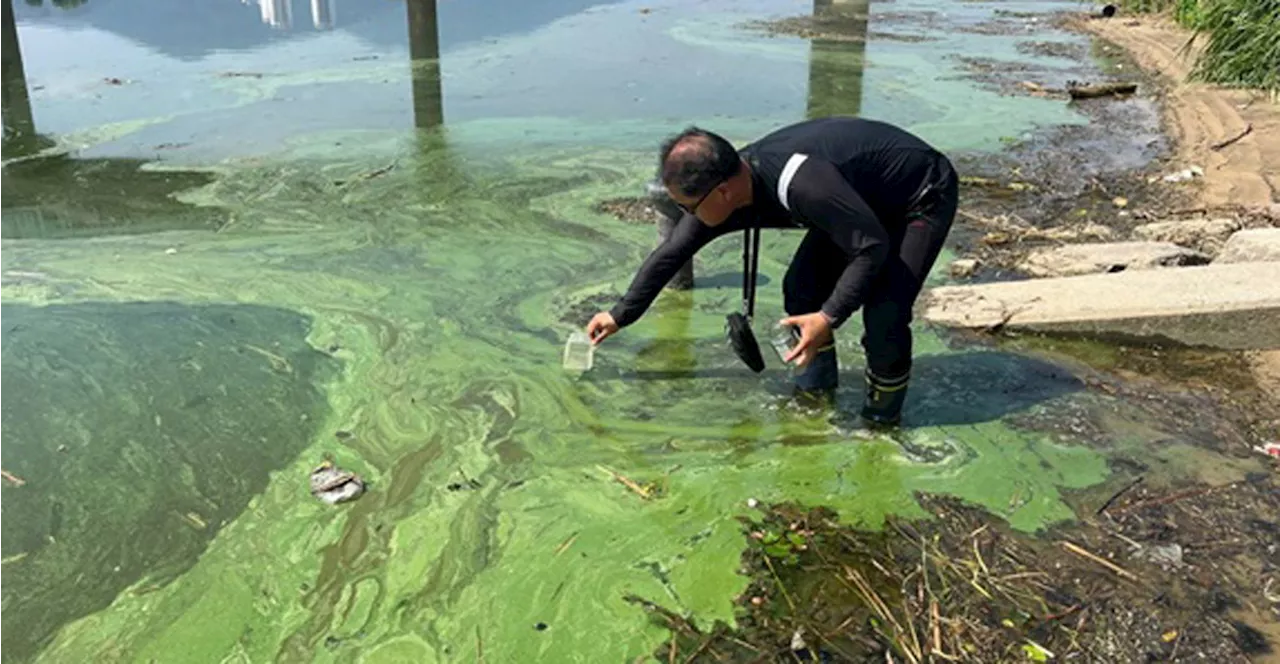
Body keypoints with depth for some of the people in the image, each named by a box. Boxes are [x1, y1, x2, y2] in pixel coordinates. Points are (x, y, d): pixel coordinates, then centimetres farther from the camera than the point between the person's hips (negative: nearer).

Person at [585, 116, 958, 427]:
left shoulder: (801, 184, -41)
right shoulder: (724, 187, -14)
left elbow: (872, 246, -31)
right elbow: (671, 254, -1)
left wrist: (830, 317, -32)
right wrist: (621, 314, 6)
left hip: (923, 197, -8)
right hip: (864, 195, 8)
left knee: (884, 310, -19)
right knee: (802, 286, 2)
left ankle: (883, 416, 5)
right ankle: (816, 382, 22)